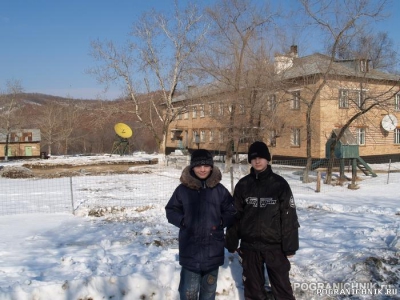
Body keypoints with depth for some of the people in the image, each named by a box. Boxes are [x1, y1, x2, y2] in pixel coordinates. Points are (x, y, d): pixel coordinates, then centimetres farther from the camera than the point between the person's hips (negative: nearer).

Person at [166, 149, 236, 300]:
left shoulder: (219, 189, -1)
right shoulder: (183, 189, -5)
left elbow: (231, 212, 9)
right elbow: (171, 211, 5)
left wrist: (221, 222, -7)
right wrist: (183, 222, -10)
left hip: (213, 249, 2)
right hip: (190, 249, -2)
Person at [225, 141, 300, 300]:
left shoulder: (280, 184, -4)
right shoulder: (242, 185, 2)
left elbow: (289, 217, -5)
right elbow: (235, 215, 5)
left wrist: (290, 246, -7)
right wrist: (232, 243, 5)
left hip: (275, 246, -2)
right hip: (249, 246, 2)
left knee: (282, 286, 7)